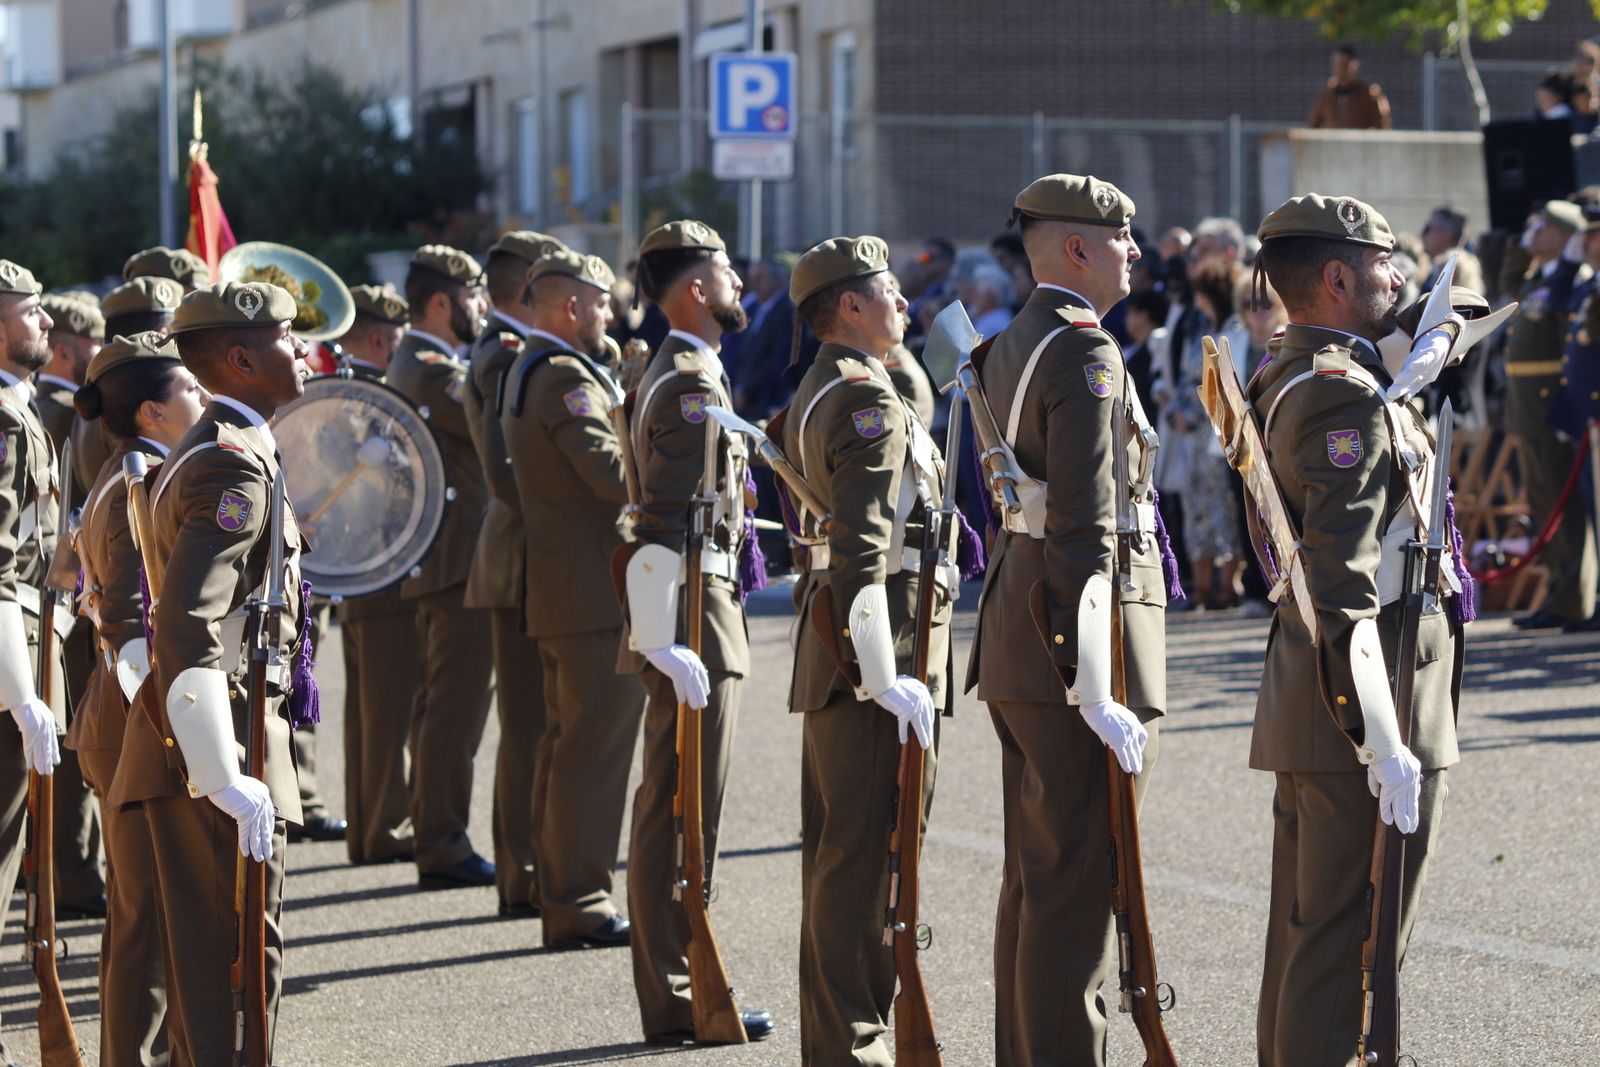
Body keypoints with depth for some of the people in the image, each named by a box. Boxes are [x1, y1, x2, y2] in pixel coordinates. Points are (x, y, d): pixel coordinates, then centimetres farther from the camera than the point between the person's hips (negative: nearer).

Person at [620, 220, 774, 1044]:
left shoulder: (673, 375, 16)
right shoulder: (692, 385, -16)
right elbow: (668, 526, -23)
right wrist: (671, 642, -27)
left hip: (695, 609, 11)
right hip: (694, 612, -11)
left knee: (671, 811, 14)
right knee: (684, 812, -7)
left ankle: (677, 988, 22)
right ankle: (678, 1003, -4)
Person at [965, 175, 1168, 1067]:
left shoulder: (1011, 348, 16)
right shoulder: (1086, 352, -15)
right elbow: (1086, 531, -21)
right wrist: (1099, 689, -23)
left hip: (1019, 634, 10)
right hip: (1077, 645, -10)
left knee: (1035, 876, 15)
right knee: (1078, 883, -7)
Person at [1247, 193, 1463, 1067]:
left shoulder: (1287, 380, 12)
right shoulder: (1347, 397, -19)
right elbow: (1343, 588, -25)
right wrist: (1384, 740, -26)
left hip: (1305, 691, 10)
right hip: (1361, 698, -10)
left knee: (1305, 929, 18)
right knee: (1350, 939, -6)